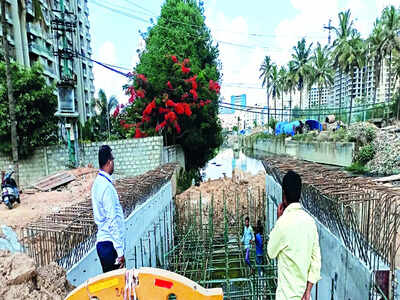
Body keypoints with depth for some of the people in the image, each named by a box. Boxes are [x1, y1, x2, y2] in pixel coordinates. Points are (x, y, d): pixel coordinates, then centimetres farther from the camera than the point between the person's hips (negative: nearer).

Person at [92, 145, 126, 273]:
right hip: (109, 244, -9)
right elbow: (113, 221, -23)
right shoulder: (107, 187, -21)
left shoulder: (97, 182, 9)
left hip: (101, 241, 9)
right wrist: (120, 251, -19)